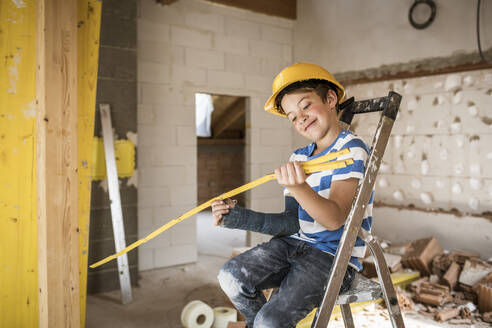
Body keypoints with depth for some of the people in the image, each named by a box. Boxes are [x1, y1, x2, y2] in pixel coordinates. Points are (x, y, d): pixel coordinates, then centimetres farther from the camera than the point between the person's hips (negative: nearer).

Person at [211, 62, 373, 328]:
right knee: (231, 276, -9)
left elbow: (335, 219, -24)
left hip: (336, 258, -6)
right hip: (296, 244, 7)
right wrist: (237, 217, -4)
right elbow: (292, 223, 5)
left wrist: (299, 188, -42)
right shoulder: (299, 158, 9)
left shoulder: (351, 149, -12)